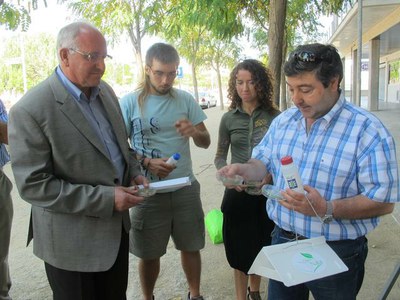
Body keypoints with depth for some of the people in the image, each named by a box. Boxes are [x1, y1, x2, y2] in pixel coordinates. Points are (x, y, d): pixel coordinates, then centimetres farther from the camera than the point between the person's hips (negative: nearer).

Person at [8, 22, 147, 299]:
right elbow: (33, 185, -20)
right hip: (72, 241, -6)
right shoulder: (30, 110, -19)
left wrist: (134, 172, -4)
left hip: (116, 227, 7)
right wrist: (106, 198, -24)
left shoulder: (105, 91, 3)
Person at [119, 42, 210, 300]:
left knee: (191, 247, 16)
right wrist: (146, 163, -21)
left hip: (185, 188, 3)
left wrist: (194, 132, -18)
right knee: (149, 254, 13)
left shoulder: (185, 99, 1)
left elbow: (206, 142, 4)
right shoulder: (130, 102, -7)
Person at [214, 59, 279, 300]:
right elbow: (220, 157, 4)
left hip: (267, 192, 0)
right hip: (237, 193, 0)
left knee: (261, 247, 17)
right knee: (240, 249, 11)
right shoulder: (229, 119, -1)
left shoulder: (275, 116, -5)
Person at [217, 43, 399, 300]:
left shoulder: (368, 131, -17)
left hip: (336, 253, -4)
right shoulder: (283, 121, 2)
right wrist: (242, 169, -9)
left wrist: (326, 209, -31)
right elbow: (264, 162, 13)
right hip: (283, 241, 5)